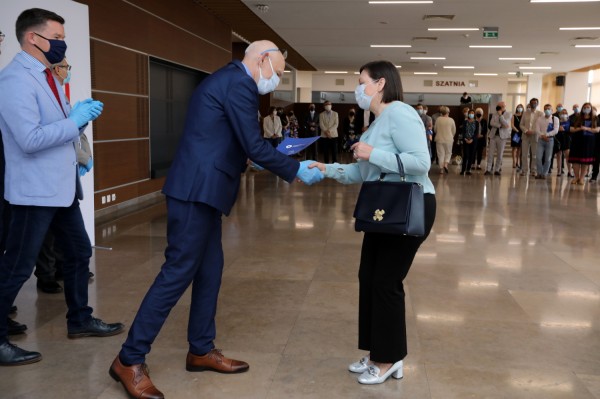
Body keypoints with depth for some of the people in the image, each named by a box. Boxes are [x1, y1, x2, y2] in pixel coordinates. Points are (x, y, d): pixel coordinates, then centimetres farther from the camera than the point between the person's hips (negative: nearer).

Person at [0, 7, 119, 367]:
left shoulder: (47, 77, 14)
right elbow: (30, 139, -26)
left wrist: (82, 116, 0)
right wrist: (75, 119, -19)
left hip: (61, 185, 10)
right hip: (36, 189, -10)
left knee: (79, 253, 17)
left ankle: (80, 319, 32)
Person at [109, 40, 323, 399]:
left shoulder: (228, 79, 18)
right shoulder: (239, 83, -13)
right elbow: (254, 146, -17)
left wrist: (246, 161, 20)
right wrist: (297, 170, -7)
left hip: (202, 187, 11)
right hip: (197, 189, -11)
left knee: (210, 268, 14)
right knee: (179, 271, -6)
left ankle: (201, 350, 25)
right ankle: (130, 360, 3)